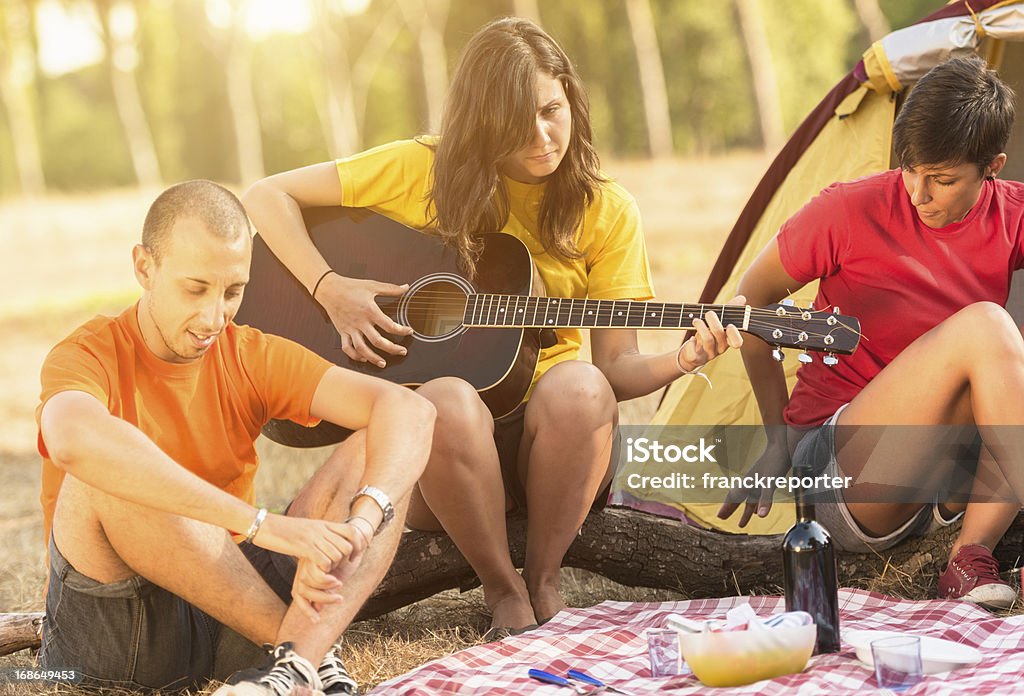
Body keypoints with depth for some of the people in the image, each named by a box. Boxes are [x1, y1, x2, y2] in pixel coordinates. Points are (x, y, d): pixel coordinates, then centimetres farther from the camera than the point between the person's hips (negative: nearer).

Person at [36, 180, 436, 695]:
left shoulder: (253, 358, 3)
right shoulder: (90, 357, -11)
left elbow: (409, 410, -11)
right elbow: (74, 440, -38)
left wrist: (358, 524, -33)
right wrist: (262, 524, -42)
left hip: (234, 604, 4)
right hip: (113, 629, -4)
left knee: (373, 452, -9)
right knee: (102, 478, -31)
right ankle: (314, 645, -23)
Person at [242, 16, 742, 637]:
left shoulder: (606, 212, 2)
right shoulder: (425, 171, -1)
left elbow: (616, 367, -1)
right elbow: (268, 197, 2)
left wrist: (682, 362, -22)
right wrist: (332, 290, -13)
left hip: (547, 436, 1)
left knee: (580, 387, -34)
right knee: (449, 404, -37)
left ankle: (544, 579, -12)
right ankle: (504, 591, -14)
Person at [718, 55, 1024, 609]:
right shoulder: (849, 212, -11)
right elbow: (752, 298, 2)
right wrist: (779, 436, 4)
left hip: (942, 474, 4)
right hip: (838, 479, -4)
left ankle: (972, 553, -22)